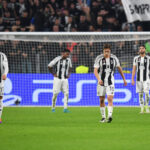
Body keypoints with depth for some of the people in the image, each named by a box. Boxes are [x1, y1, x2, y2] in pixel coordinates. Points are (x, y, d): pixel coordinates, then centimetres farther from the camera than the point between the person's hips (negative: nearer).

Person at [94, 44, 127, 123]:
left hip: (110, 82, 0)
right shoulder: (99, 58, -8)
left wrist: (124, 79, 18)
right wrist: (99, 79, -32)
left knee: (110, 98, -16)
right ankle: (103, 117, 16)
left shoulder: (114, 58, -1)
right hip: (101, 82, 0)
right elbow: (95, 70, -14)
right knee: (101, 100, 5)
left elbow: (119, 68, 13)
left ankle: (110, 116, -25)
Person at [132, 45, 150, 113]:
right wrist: (132, 79, 0)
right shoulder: (136, 58, 6)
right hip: (138, 79, 2)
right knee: (140, 94, 1)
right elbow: (134, 69, 7)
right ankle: (142, 108, 7)